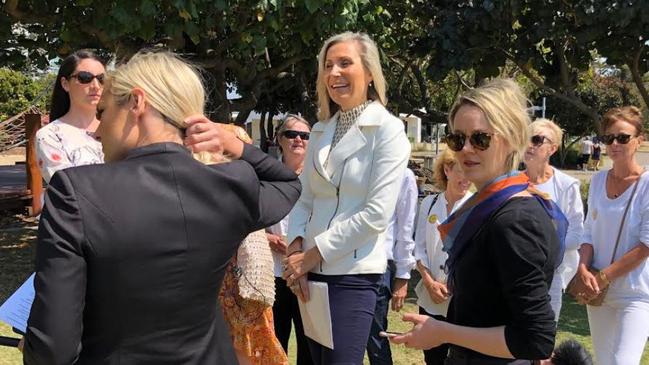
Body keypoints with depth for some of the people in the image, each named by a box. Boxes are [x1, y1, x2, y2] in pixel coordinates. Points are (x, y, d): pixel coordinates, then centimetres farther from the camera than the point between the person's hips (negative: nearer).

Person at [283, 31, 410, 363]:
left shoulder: (388, 130, -8)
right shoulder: (320, 131, 10)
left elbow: (376, 215, -15)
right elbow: (304, 200, 9)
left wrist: (311, 255, -13)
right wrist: (295, 250, -8)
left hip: (353, 274, -6)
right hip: (311, 271, 6)